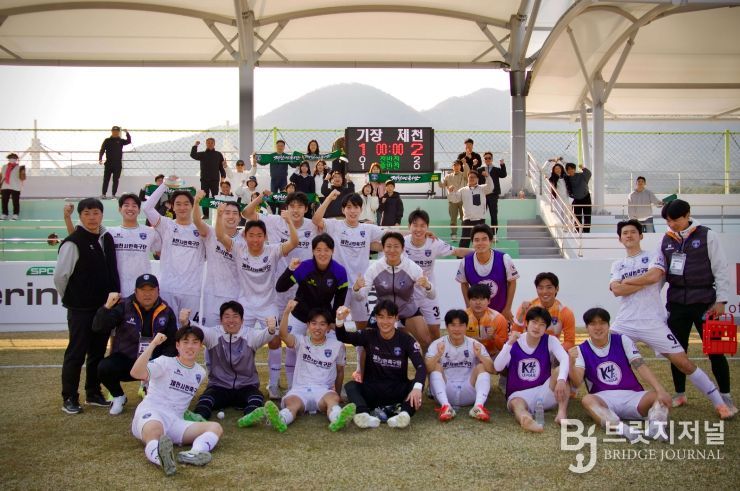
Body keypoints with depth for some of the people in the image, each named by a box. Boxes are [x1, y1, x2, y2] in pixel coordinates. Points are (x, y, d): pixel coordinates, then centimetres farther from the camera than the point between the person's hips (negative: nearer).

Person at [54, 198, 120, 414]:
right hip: (80, 309, -6)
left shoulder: (107, 238, 7)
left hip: (104, 306, 6)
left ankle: (93, 394, 26)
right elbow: (60, 276, -12)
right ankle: (69, 398, 11)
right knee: (76, 353, 0)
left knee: (98, 352, 14)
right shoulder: (73, 243, -13)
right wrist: (71, 299, 0)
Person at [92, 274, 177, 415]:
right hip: (125, 360, -1)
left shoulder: (166, 312, 0)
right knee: (104, 368, -29)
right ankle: (118, 397, 5)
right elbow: (98, 328, -12)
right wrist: (108, 307, -28)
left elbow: (172, 343, 3)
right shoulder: (124, 306, -5)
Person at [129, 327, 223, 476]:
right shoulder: (165, 362, 2)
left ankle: (193, 454, -49)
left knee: (216, 428, -18)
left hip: (175, 422, 5)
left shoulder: (200, 373, 18)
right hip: (150, 414, -5)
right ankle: (161, 458, -74)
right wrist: (153, 344, -20)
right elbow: (136, 373, -17)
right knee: (154, 430, -41)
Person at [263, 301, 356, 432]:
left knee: (332, 399, -36)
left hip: (324, 390, 0)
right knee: (291, 403, -35)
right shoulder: (301, 341, 10)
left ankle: (338, 420, -67)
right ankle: (280, 420, -67)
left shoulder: (337, 346, 11)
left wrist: (337, 394, 27)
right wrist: (287, 312, -25)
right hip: (300, 389, 0)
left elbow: (340, 372, 23)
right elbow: (283, 335, -10)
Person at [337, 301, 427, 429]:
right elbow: (342, 337, -11)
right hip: (372, 390, 1)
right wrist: (340, 320, -34)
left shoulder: (405, 340, -3)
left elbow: (421, 366, -16)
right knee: (350, 386, -27)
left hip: (398, 391, -1)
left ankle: (404, 413, -52)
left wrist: (417, 387, -37)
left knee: (416, 385, -29)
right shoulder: (369, 336, 1)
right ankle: (364, 415, -53)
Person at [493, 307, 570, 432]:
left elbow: (565, 359, -21)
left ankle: (561, 413, -40)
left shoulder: (550, 341, -2)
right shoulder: (514, 343, -2)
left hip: (543, 393, 2)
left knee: (561, 371, -25)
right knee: (516, 404, -38)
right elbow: (497, 367, -15)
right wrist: (510, 343, -25)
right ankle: (526, 419, -74)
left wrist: (561, 379, -42)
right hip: (519, 394, -2)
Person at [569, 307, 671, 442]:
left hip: (632, 396, 2)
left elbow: (641, 366, -8)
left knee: (659, 397, -25)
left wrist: (661, 390, -23)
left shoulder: (622, 341, 3)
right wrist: (572, 363, -32)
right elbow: (577, 383, -12)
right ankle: (623, 429, -58)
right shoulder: (581, 350, 1)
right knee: (587, 400, -35)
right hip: (604, 398, -2)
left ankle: (655, 424, -55)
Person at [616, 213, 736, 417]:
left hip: (653, 322, -3)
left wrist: (626, 281, -5)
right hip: (624, 323, 3)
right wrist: (646, 281, -9)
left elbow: (654, 275, -17)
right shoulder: (617, 264, 13)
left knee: (683, 362, -5)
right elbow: (617, 290, -5)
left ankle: (719, 402, 6)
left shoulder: (654, 256, 5)